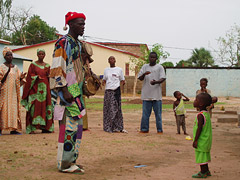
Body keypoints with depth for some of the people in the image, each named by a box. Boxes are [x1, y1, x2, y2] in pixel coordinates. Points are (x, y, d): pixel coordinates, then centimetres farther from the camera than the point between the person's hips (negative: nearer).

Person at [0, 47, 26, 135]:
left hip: (13, 92, 5)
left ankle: (13, 129, 2)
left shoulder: (15, 67, 13)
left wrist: (21, 78, -6)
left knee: (14, 108, 1)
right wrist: (8, 71, -21)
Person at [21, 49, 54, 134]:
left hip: (45, 88, 4)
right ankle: (31, 128, -8)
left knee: (45, 107, 1)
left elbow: (50, 77, 15)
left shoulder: (47, 66, 14)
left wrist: (48, 73, -5)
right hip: (35, 88, -3)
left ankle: (44, 127, 5)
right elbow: (29, 76, 0)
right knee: (34, 107, -8)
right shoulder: (33, 65, 5)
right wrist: (37, 77, -16)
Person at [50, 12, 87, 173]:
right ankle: (65, 163, -1)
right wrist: (65, 90, -23)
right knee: (68, 125, -8)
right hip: (67, 92, -10)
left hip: (77, 92, 10)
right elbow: (57, 68, -17)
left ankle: (71, 160, 21)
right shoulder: (63, 42, -10)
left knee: (76, 125, 12)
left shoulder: (78, 44, 18)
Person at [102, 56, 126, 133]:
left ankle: (118, 127, -2)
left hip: (116, 90, -2)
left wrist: (122, 83, -12)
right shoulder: (106, 70, 15)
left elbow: (122, 80, 10)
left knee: (116, 108, -5)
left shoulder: (119, 69, 8)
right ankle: (108, 127, 4)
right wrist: (103, 83, -3)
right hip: (108, 91, 2)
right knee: (107, 109, -1)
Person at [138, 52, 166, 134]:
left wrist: (156, 82, -26)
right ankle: (144, 129, 13)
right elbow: (140, 78, 8)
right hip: (146, 94, 2)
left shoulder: (160, 67, 4)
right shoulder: (145, 67, 13)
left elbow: (163, 78, -6)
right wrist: (144, 74, -14)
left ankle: (159, 129, 8)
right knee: (145, 113, 5)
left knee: (158, 113, 2)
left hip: (156, 94, -2)